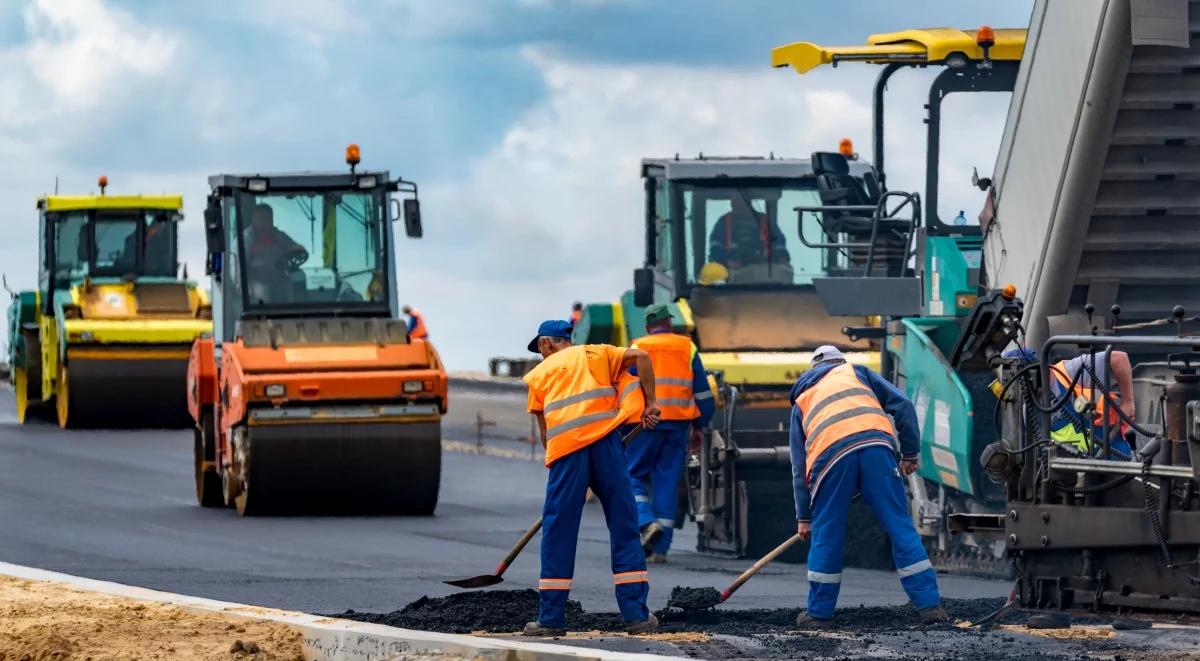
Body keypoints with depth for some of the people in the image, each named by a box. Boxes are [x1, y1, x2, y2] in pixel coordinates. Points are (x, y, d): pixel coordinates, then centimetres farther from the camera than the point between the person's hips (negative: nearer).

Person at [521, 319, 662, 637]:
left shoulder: (539, 373, 21)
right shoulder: (595, 354, 21)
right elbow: (640, 357, 6)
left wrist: (554, 460, 28)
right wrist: (650, 402, 10)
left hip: (565, 447, 0)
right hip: (605, 440, 0)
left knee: (558, 534, 5)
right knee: (624, 528, 6)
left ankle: (551, 617, 4)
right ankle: (637, 615, 4)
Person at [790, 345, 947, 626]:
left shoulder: (801, 401, 34)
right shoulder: (856, 372, 31)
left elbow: (799, 467, 32)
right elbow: (902, 405, 17)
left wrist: (804, 516, 35)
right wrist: (911, 453, 22)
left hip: (830, 455, 0)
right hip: (875, 445, 0)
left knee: (825, 535, 13)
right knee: (901, 528, 4)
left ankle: (819, 611, 18)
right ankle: (929, 605, 1)